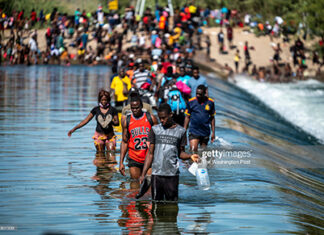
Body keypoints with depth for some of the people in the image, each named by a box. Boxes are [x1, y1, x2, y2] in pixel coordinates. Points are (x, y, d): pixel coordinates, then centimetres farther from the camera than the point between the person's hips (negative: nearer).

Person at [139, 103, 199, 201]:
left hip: (172, 174, -1)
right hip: (156, 174, 1)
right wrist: (143, 174, 3)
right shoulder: (155, 130, 8)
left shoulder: (180, 131, 6)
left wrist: (190, 156, -11)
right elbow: (150, 154, 9)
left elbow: (180, 153, 12)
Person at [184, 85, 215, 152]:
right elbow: (187, 117, 5)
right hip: (194, 132, -2)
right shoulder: (191, 102, -2)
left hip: (205, 133, 2)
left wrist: (213, 132, 8)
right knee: (193, 150, -16)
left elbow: (212, 118, 9)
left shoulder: (210, 102, 1)